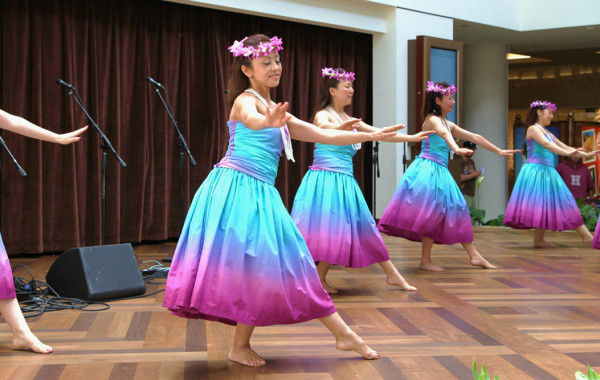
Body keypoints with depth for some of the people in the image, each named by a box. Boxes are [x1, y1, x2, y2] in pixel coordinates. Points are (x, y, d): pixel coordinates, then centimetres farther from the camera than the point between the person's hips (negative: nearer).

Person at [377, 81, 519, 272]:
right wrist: (456, 149, -51)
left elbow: (475, 137, 22)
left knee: (455, 210, 9)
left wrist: (499, 151, 22)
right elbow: (444, 134, -31)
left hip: (439, 171, 9)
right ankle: (425, 261, -7)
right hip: (427, 169, -9)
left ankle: (474, 255, 13)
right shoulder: (432, 119, -8)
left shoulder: (448, 124, 19)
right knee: (431, 212, -12)